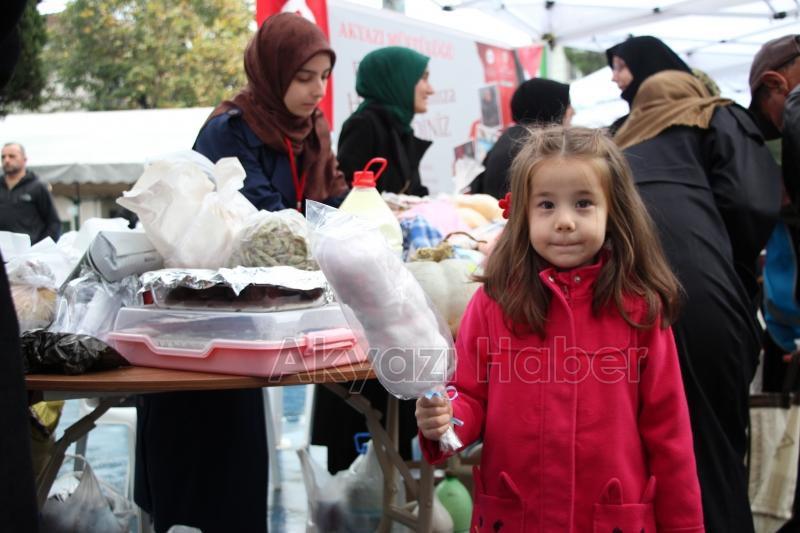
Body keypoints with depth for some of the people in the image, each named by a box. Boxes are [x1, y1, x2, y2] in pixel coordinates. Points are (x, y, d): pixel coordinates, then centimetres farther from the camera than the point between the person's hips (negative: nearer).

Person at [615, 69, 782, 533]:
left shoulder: (620, 147, 35)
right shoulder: (721, 120, 22)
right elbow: (752, 205, 5)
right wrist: (739, 279, 20)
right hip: (692, 294, -4)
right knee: (714, 460, 6)